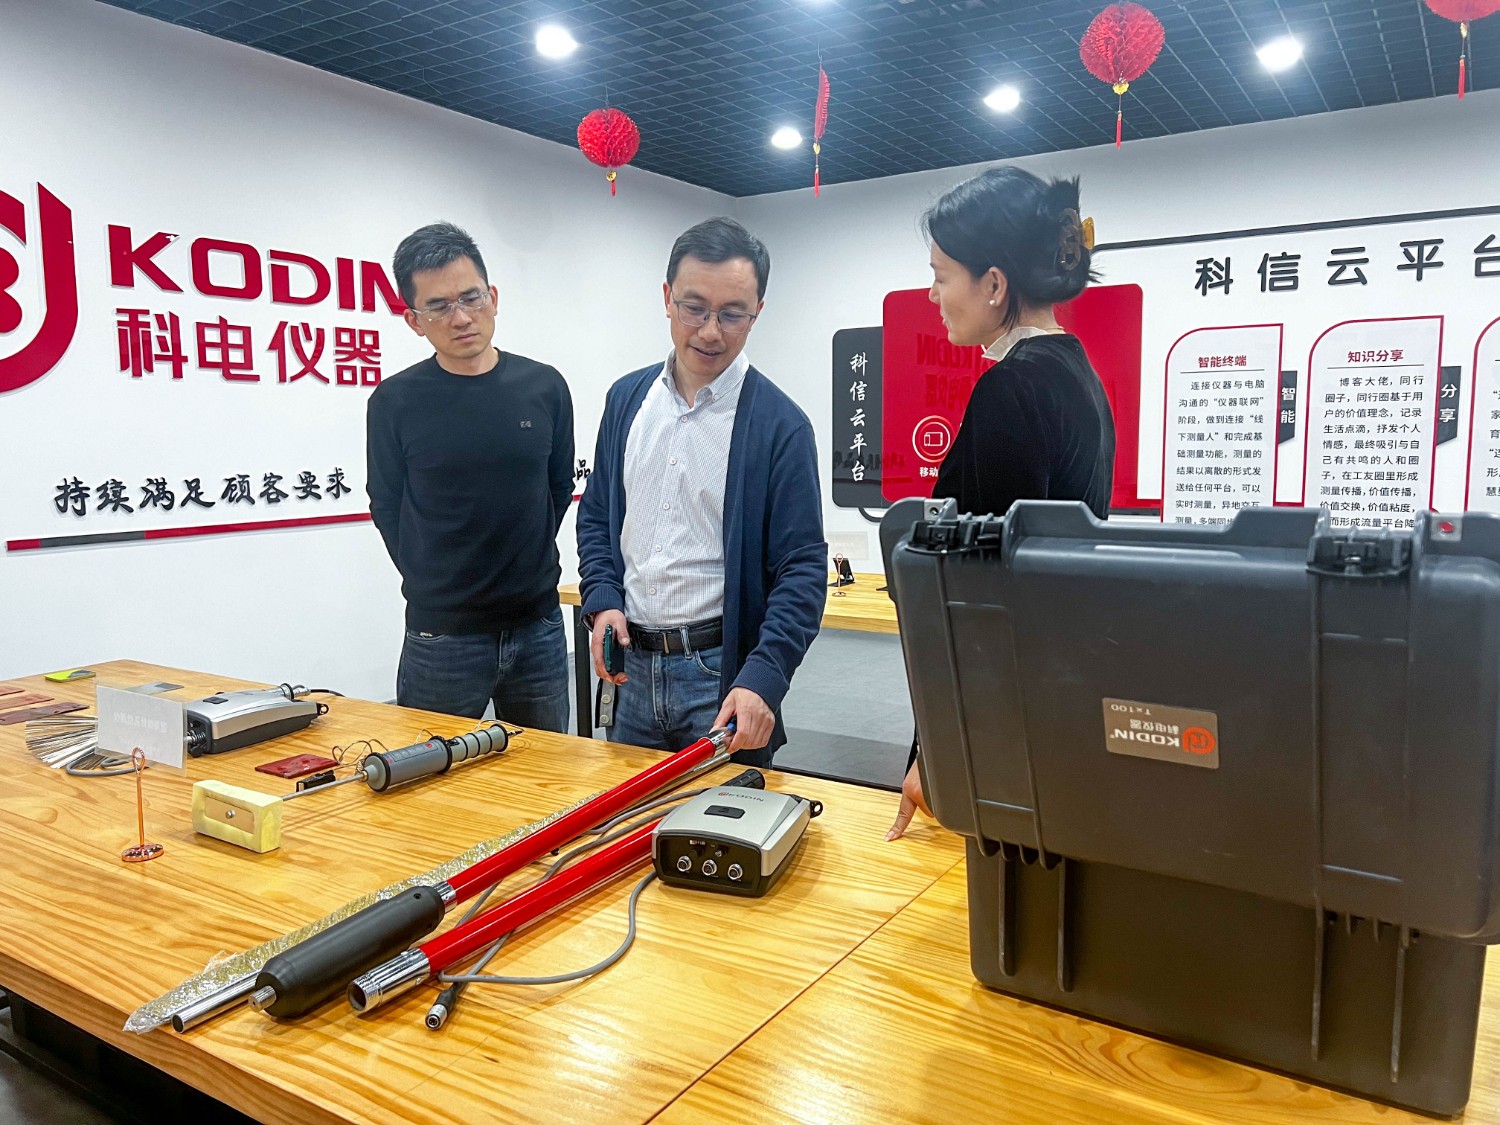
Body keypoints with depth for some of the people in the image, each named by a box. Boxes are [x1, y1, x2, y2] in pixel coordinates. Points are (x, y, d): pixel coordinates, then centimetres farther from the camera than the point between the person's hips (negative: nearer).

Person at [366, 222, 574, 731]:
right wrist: (431, 580, 3)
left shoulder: (543, 387, 0)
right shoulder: (396, 402, -6)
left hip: (539, 626, 3)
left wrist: (526, 569, 9)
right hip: (441, 634, -2)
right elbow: (387, 509, 3)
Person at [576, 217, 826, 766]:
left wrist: (762, 678, -25)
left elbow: (802, 569, -13)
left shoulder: (780, 424, -10)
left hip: (723, 677, -4)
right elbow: (596, 514, 15)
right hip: (631, 668, 5)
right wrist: (602, 601, -1)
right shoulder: (627, 398, 6)